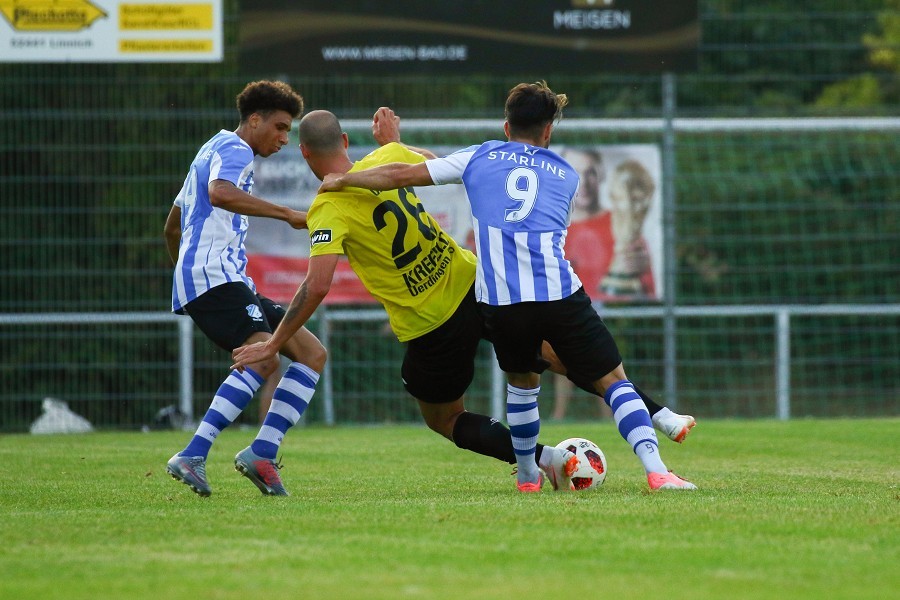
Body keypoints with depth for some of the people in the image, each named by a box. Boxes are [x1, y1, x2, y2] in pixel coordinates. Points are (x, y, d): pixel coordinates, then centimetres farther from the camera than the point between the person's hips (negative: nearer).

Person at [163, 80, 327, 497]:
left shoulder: (215, 149, 30)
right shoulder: (234, 149, -3)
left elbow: (172, 228, 38)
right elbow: (219, 194, -28)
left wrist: (186, 273, 50)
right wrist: (286, 214, -27)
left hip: (230, 282, 11)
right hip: (214, 278, -11)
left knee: (312, 353, 4)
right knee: (263, 358, -30)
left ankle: (261, 454, -8)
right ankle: (192, 456, -36)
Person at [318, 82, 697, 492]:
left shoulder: (479, 158, 16)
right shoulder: (567, 176, 21)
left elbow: (402, 175, 15)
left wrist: (342, 179, 31)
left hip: (499, 301, 1)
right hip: (560, 295, -1)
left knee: (521, 380, 28)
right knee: (613, 380, 5)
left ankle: (527, 475, 36)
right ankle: (656, 471, -12)